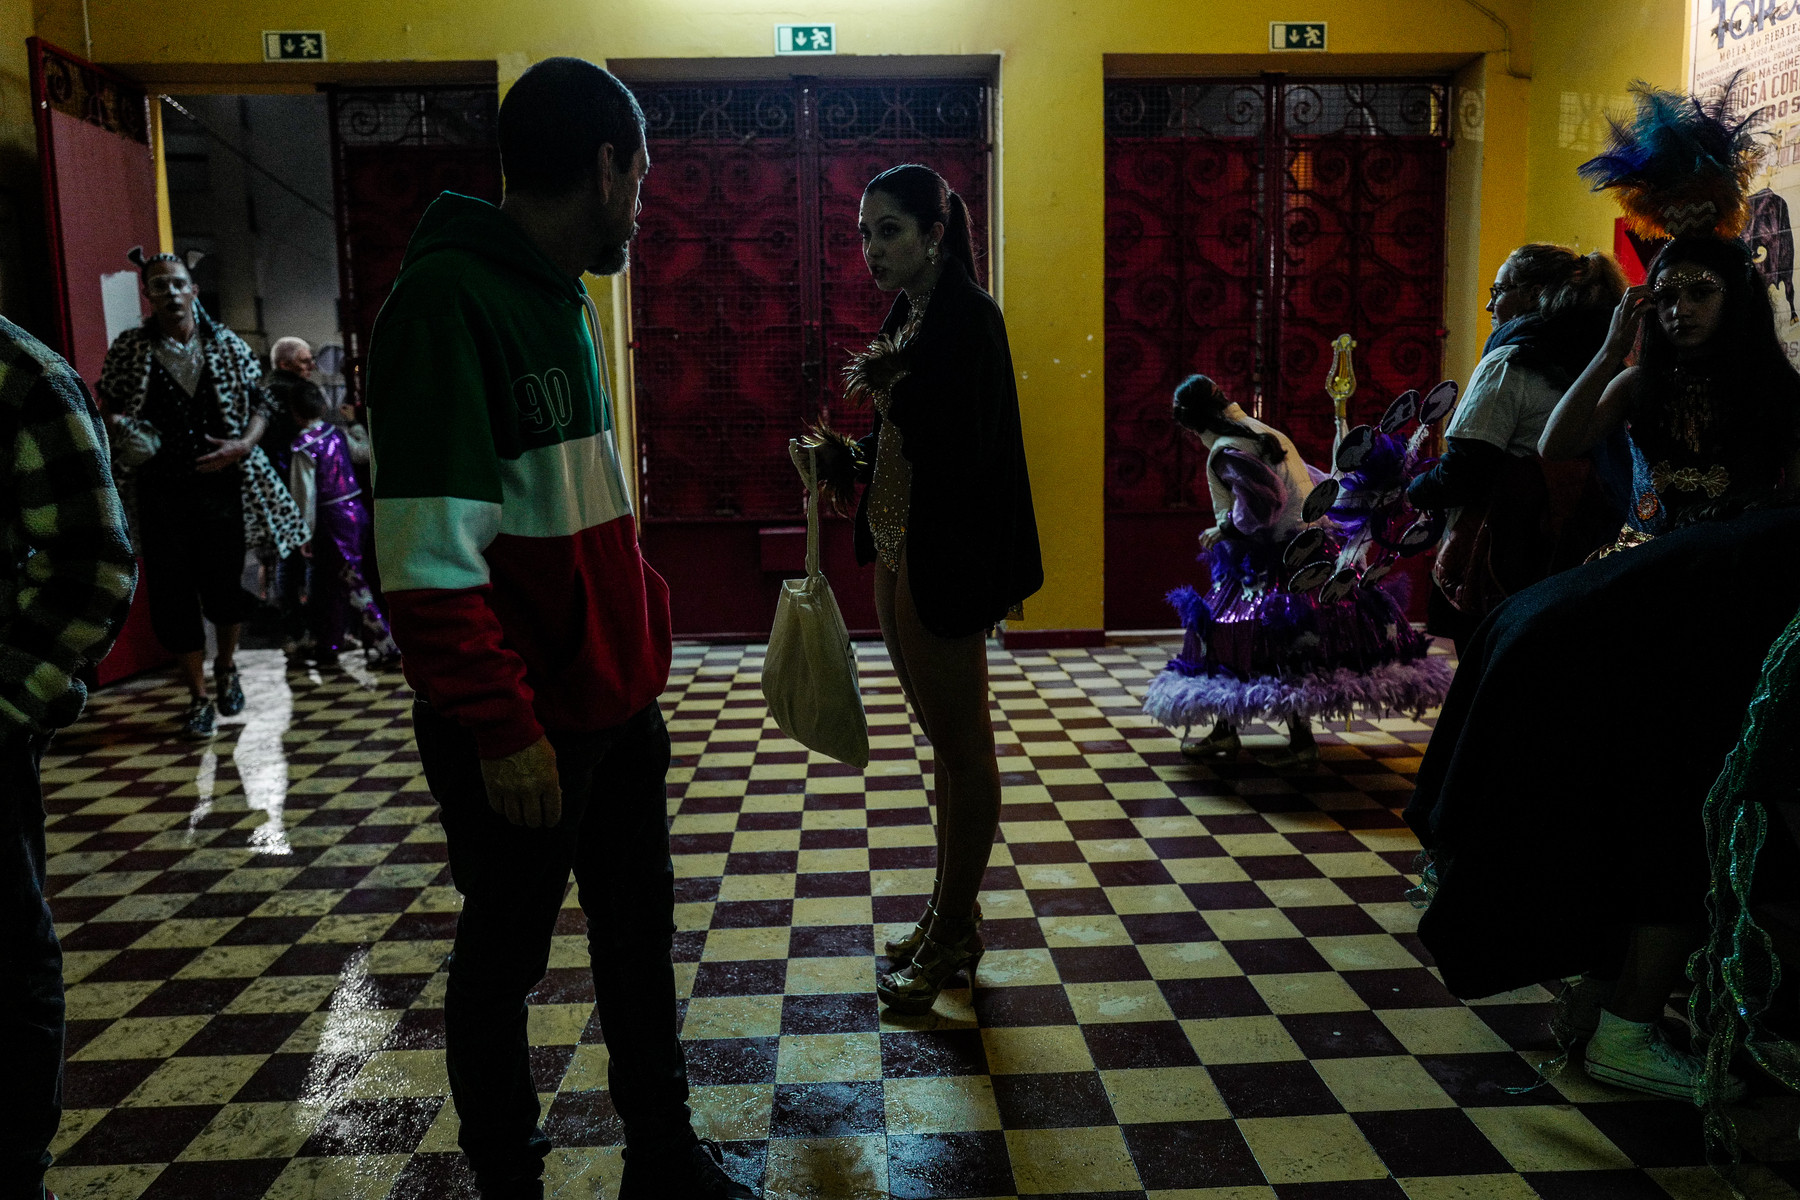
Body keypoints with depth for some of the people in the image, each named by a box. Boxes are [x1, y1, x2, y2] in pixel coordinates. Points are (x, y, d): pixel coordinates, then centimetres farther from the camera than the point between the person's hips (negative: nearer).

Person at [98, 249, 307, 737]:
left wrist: (243, 446, -9)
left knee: (223, 587, 2)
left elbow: (259, 403, 8)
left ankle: (227, 665, 34)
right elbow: (108, 402, 14)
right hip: (159, 490, 0)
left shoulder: (227, 345, 4)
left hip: (220, 483, 0)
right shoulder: (128, 348, 3)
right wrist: (119, 425, -9)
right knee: (172, 593, 2)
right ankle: (198, 698, 16)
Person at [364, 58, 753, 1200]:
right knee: (505, 958, 10)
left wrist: (640, 633, 15)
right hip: (521, 731, -8)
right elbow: (429, 557, -23)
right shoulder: (449, 301, -17)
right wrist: (501, 729, -23)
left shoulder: (566, 300, 12)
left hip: (616, 706, 9)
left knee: (640, 932, 17)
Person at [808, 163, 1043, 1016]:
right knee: (943, 737, 16)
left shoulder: (968, 313, -13)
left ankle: (952, 937, 14)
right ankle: (953, 913, 29)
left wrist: (888, 391, -14)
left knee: (960, 742, 1)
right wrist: (847, 460, 4)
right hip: (899, 550, 10)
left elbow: (964, 444, -22)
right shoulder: (908, 314, 14)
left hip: (944, 561, -10)